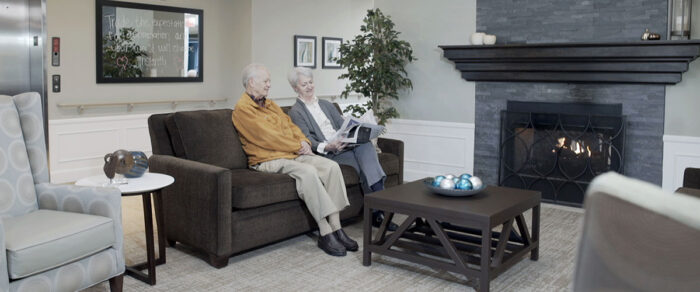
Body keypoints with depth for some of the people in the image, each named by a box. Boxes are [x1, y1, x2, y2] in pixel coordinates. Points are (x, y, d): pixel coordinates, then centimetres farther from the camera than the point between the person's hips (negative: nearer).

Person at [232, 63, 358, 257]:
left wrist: (304, 142, -1)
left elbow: (290, 125, 20)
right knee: (308, 172, -34)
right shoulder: (243, 109, -5)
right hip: (269, 160, -8)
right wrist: (298, 146, -9)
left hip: (293, 154, 8)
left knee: (331, 166, -15)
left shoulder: (270, 104, 23)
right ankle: (325, 234, -28)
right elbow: (267, 137, -14)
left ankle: (336, 228, -16)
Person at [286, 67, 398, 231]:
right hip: (326, 154, -5)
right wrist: (328, 147, -27)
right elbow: (308, 141, -7)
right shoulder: (296, 112, 6)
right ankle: (378, 212, -26)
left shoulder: (326, 105, 27)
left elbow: (343, 125, 16)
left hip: (346, 146, 5)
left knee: (366, 145, -29)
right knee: (366, 163, -28)